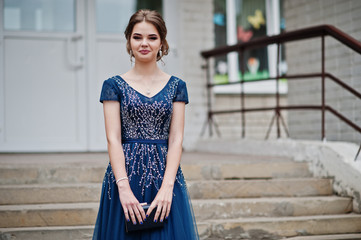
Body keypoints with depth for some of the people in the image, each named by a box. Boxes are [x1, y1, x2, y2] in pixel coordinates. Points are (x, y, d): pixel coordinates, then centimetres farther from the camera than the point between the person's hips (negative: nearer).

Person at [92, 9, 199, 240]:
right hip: (125, 173, -1)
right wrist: (124, 187, -16)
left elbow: (176, 139, 1)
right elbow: (113, 139, -4)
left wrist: (167, 186, -12)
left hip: (165, 172, 1)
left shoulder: (176, 86, 7)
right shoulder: (114, 85, 3)